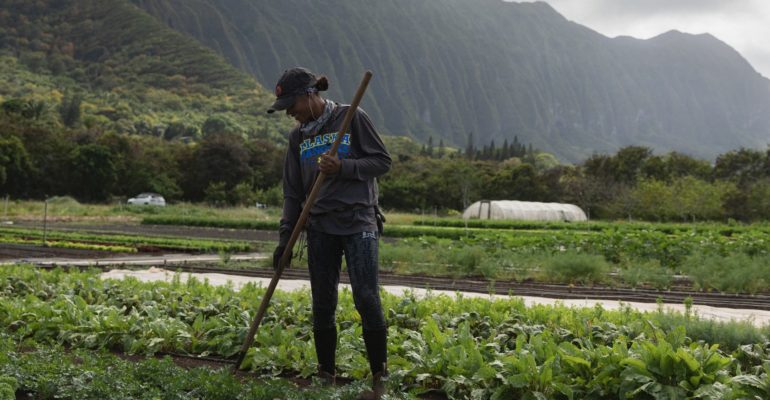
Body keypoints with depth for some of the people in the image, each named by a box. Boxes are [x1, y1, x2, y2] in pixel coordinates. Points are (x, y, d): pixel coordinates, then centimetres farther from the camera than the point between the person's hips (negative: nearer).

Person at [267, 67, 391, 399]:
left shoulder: (352, 118, -4)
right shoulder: (298, 136, 10)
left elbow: (383, 161, -4)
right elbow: (293, 191, 13)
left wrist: (343, 167, -18)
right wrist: (285, 236, 8)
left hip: (358, 224, -5)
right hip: (320, 228, 5)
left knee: (367, 300, -9)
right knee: (322, 305, 5)